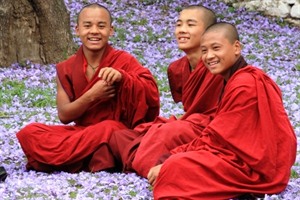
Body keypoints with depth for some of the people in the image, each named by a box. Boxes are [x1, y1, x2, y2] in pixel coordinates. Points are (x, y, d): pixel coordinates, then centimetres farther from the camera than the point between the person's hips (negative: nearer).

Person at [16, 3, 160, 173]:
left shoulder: (124, 60, -4)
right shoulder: (65, 69, 5)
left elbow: (152, 93, -16)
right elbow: (64, 115, -1)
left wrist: (121, 76, -32)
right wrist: (92, 95, -18)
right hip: (81, 132, 4)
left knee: (107, 129, -39)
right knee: (29, 132, -19)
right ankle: (92, 160, -25)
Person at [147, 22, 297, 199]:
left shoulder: (245, 86, -17)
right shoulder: (239, 80, 14)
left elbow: (217, 138, -16)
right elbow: (219, 135, 11)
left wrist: (170, 160, -10)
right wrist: (173, 156, 1)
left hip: (256, 169, -10)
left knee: (175, 168, -17)